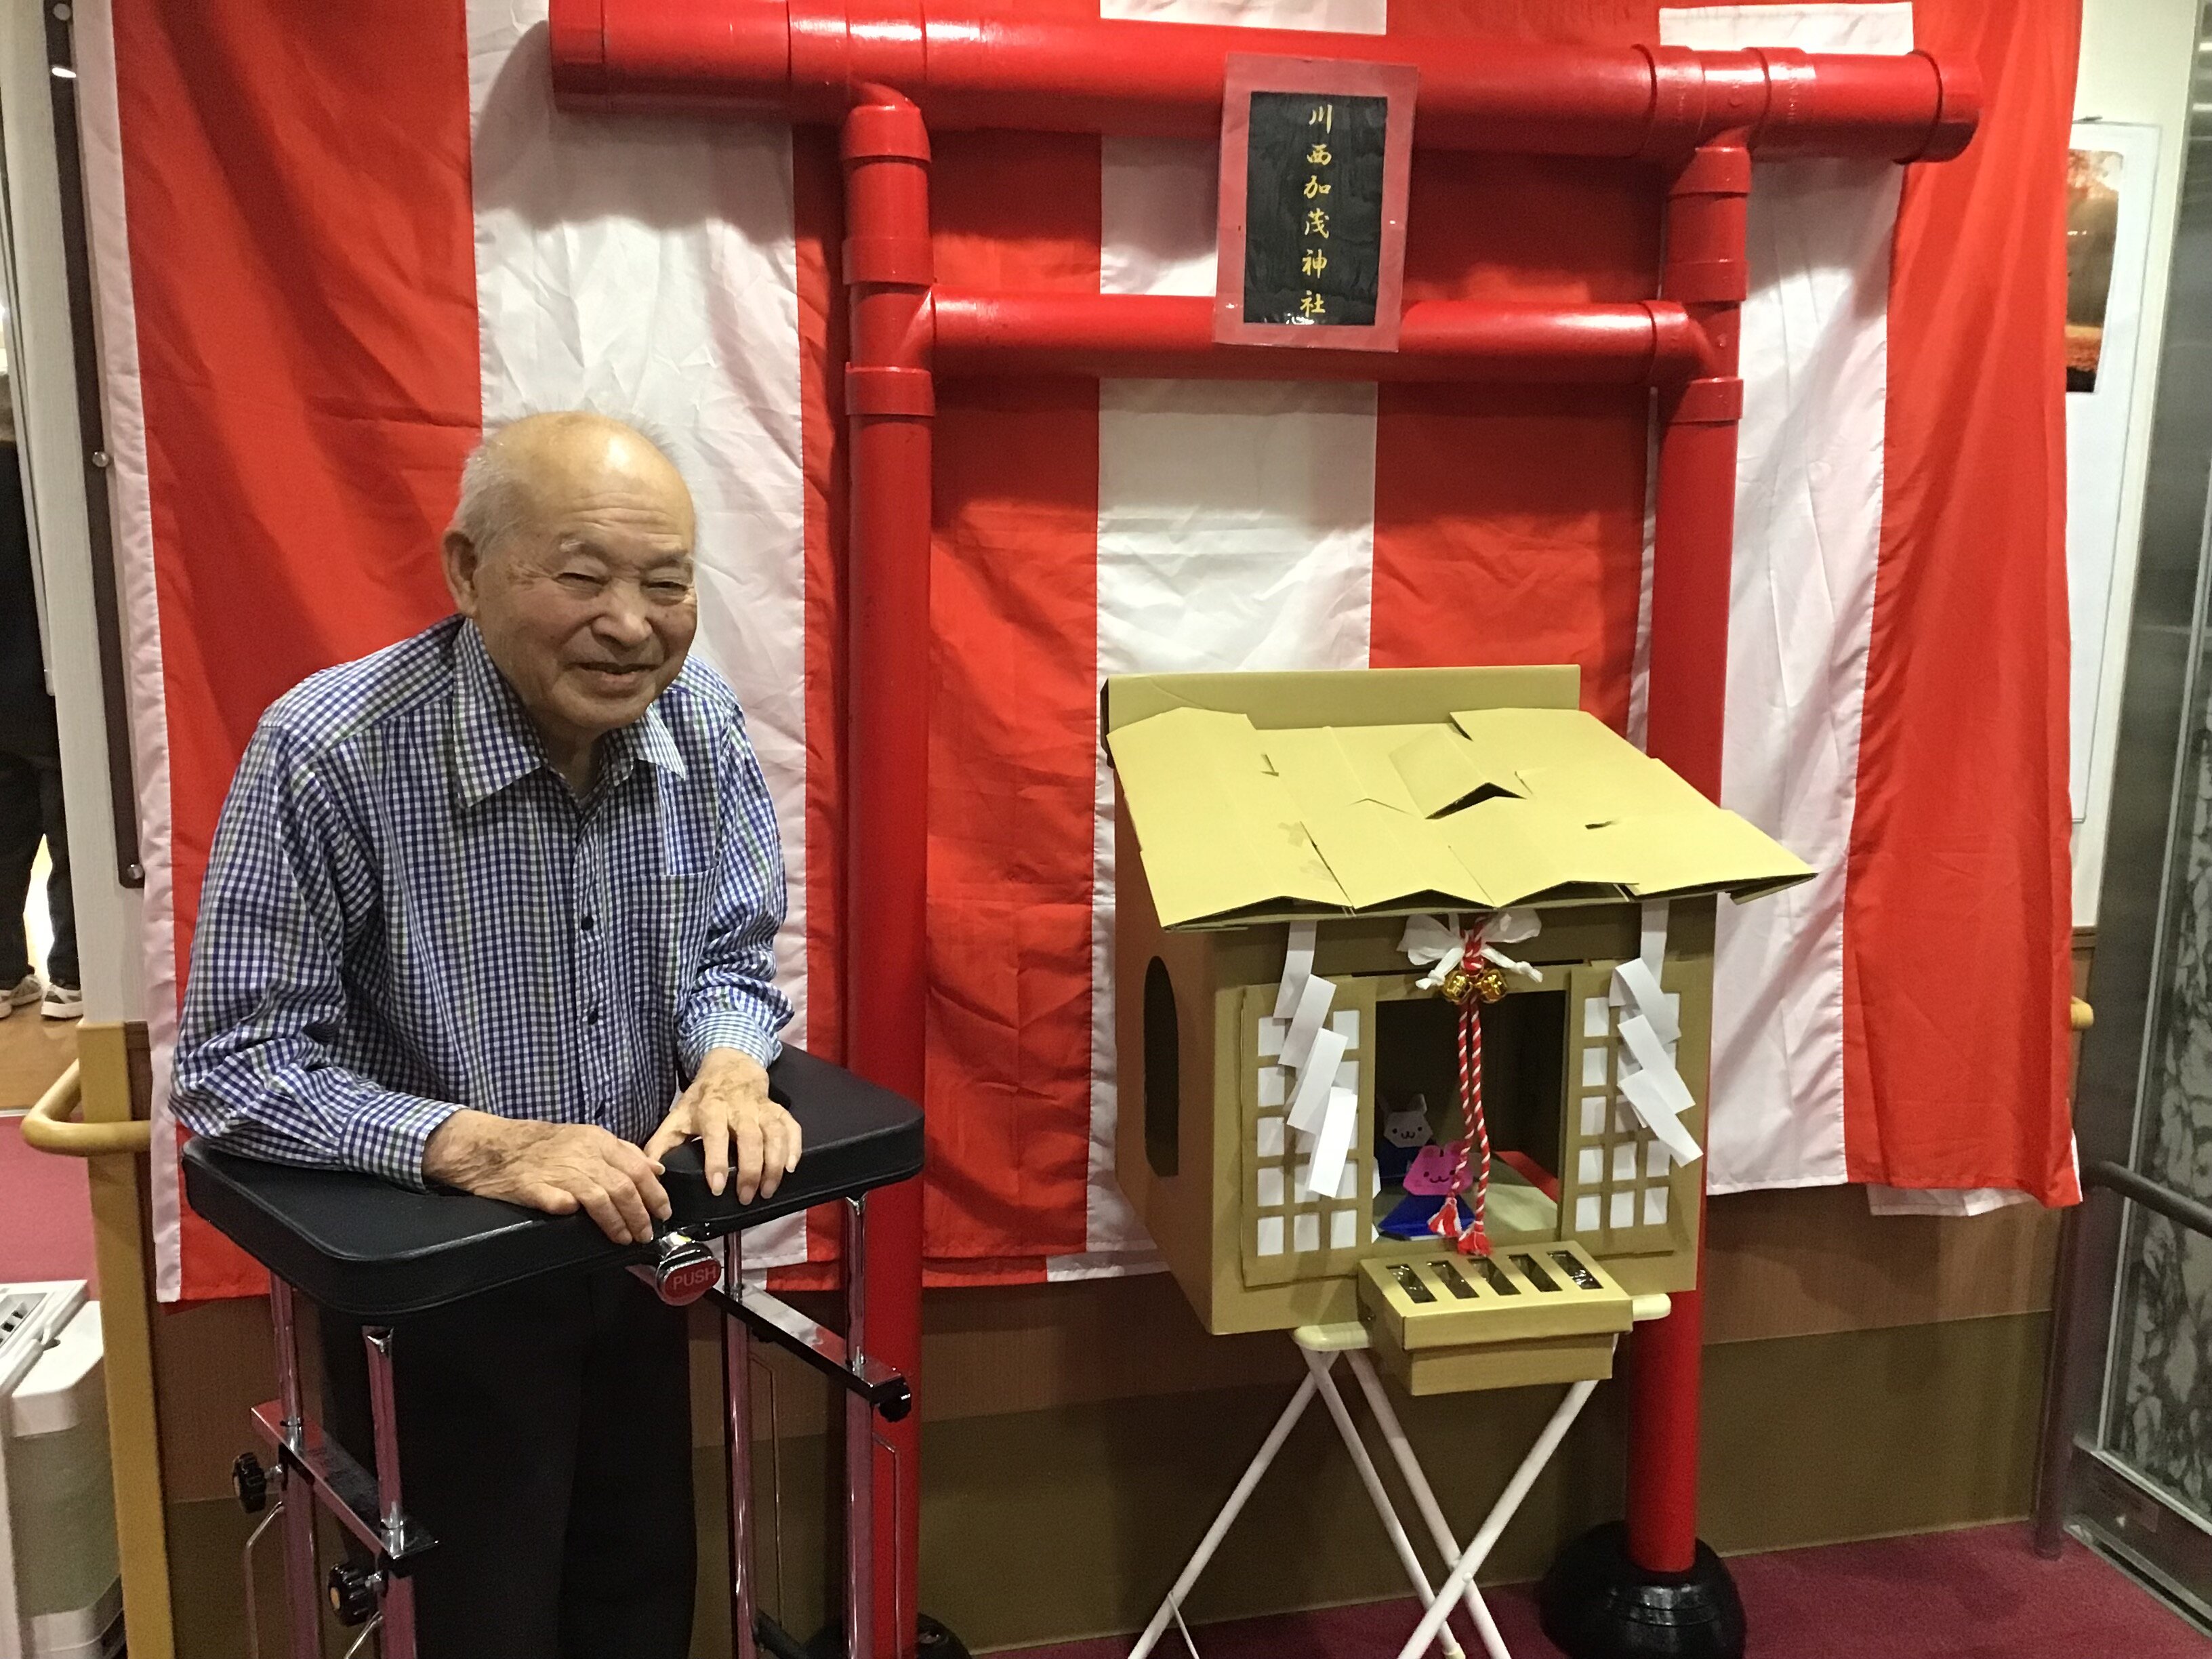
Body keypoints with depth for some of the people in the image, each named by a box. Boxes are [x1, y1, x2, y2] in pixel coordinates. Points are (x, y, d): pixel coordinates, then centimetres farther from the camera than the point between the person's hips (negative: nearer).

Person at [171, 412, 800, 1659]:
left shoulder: (703, 724, -10)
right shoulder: (328, 755, -25)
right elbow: (234, 1069, -20)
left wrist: (729, 1063, -20)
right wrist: (475, 1146, -32)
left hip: (637, 1244, 5)